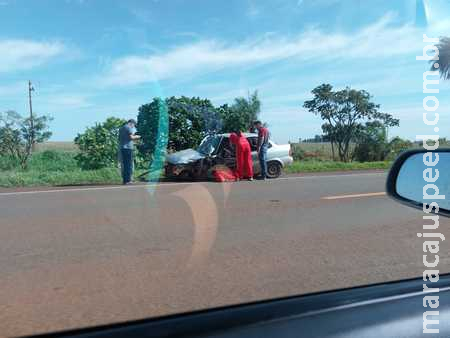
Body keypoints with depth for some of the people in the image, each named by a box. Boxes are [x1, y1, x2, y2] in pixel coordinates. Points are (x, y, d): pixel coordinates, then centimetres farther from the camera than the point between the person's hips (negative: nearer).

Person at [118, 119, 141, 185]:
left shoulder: (121, 128, 21)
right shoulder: (129, 128, -4)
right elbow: (131, 137, -14)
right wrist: (137, 137, 6)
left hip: (121, 147, 8)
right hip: (128, 147, -8)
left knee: (124, 164, 10)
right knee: (129, 164, -5)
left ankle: (124, 180, 10)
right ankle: (128, 180, -7)